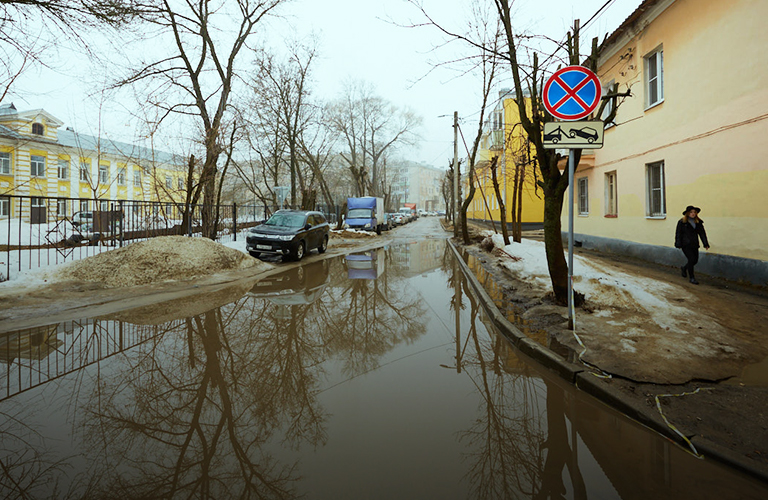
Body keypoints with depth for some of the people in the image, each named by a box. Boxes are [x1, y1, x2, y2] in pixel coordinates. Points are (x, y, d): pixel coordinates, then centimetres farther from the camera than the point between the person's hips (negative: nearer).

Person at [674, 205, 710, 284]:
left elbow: (702, 233, 7)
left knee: (695, 260, 5)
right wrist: (678, 244, -10)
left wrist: (706, 244, 0)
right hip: (685, 245, -5)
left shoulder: (698, 222, 8)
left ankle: (684, 268, 36)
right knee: (692, 259, -12)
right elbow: (678, 234, -5)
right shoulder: (682, 222, -5)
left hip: (694, 245, 5)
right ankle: (691, 278, 1)